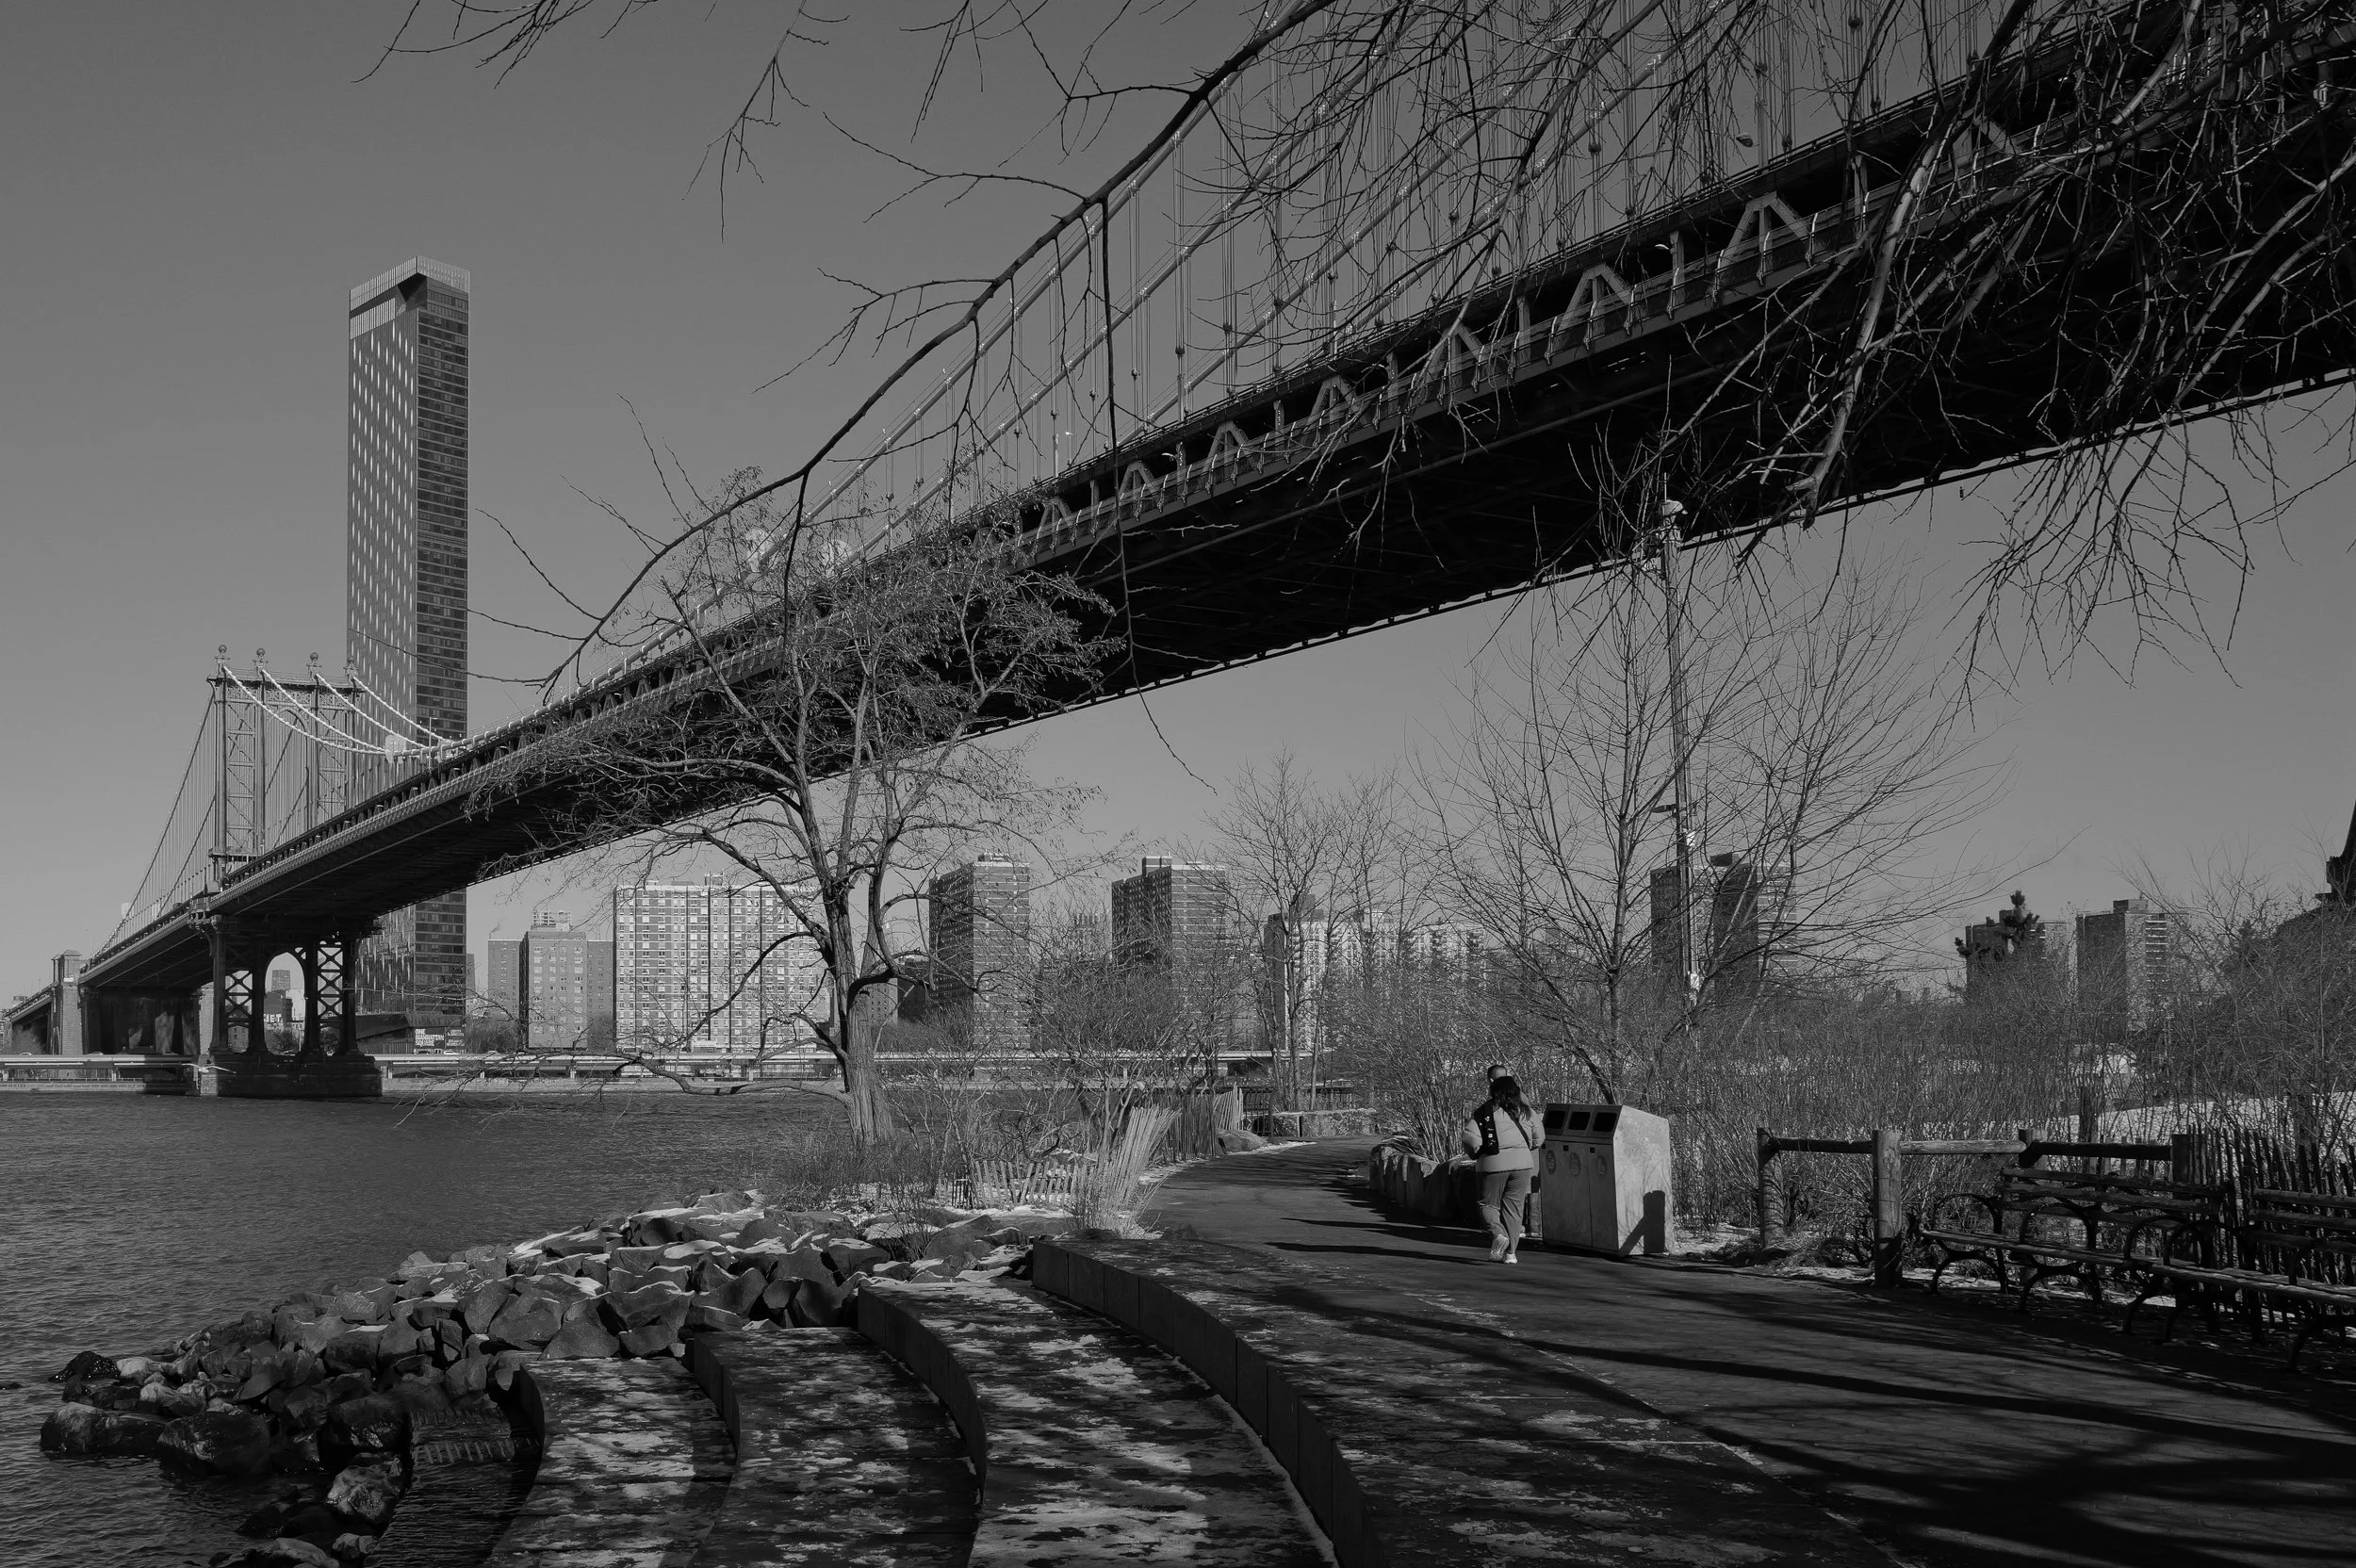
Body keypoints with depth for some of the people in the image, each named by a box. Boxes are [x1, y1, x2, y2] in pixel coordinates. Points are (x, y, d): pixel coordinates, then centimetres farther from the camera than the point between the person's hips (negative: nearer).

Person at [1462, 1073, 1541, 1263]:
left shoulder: (1484, 1112, -2)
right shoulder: (1524, 1111, 7)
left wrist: (1475, 1155, 10)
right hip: (1522, 1163, 3)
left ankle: (1498, 1234, -17)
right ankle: (1510, 1252, 6)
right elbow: (1537, 1137, 12)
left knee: (1489, 1204, 10)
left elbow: (1471, 1139, -9)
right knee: (1513, 1207, 9)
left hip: (1494, 1164, -2)